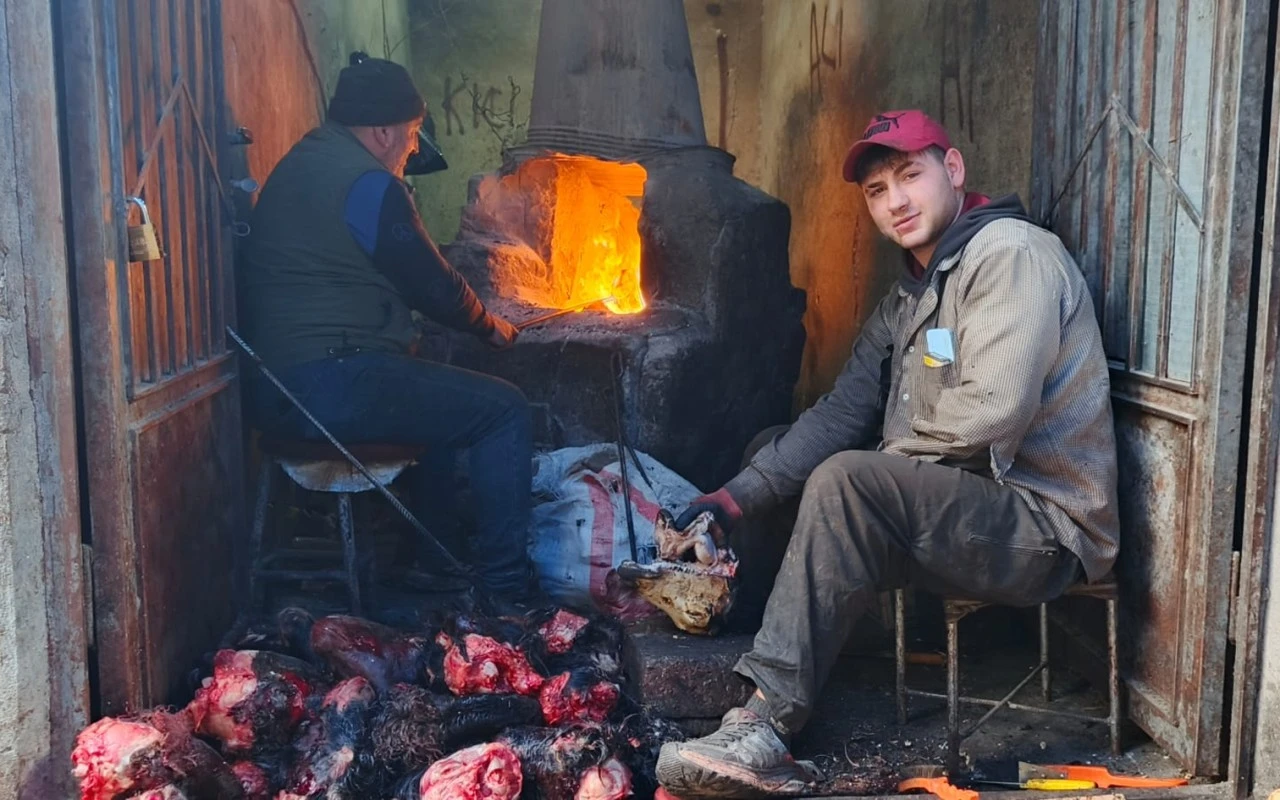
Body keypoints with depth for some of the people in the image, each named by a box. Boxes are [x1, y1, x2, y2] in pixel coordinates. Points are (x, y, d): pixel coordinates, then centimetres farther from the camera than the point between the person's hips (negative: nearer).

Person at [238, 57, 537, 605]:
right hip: (333, 385, -10)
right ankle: (507, 589, -2)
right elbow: (433, 285, -4)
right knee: (504, 411, -4)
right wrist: (492, 328, 15)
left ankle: (438, 563, 34)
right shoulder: (369, 184, -11)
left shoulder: (300, 164, 20)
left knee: (438, 396, 30)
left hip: (275, 389, 11)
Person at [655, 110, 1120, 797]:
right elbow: (840, 413, 10)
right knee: (775, 451, 8)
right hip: (965, 508, 10)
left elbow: (992, 411, -25)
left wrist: (893, 451, -7)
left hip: (1046, 526, -9)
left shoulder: (1010, 254, -11)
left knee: (846, 481, -30)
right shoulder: (908, 296, 17)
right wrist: (735, 497, -1)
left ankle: (766, 727, -27)